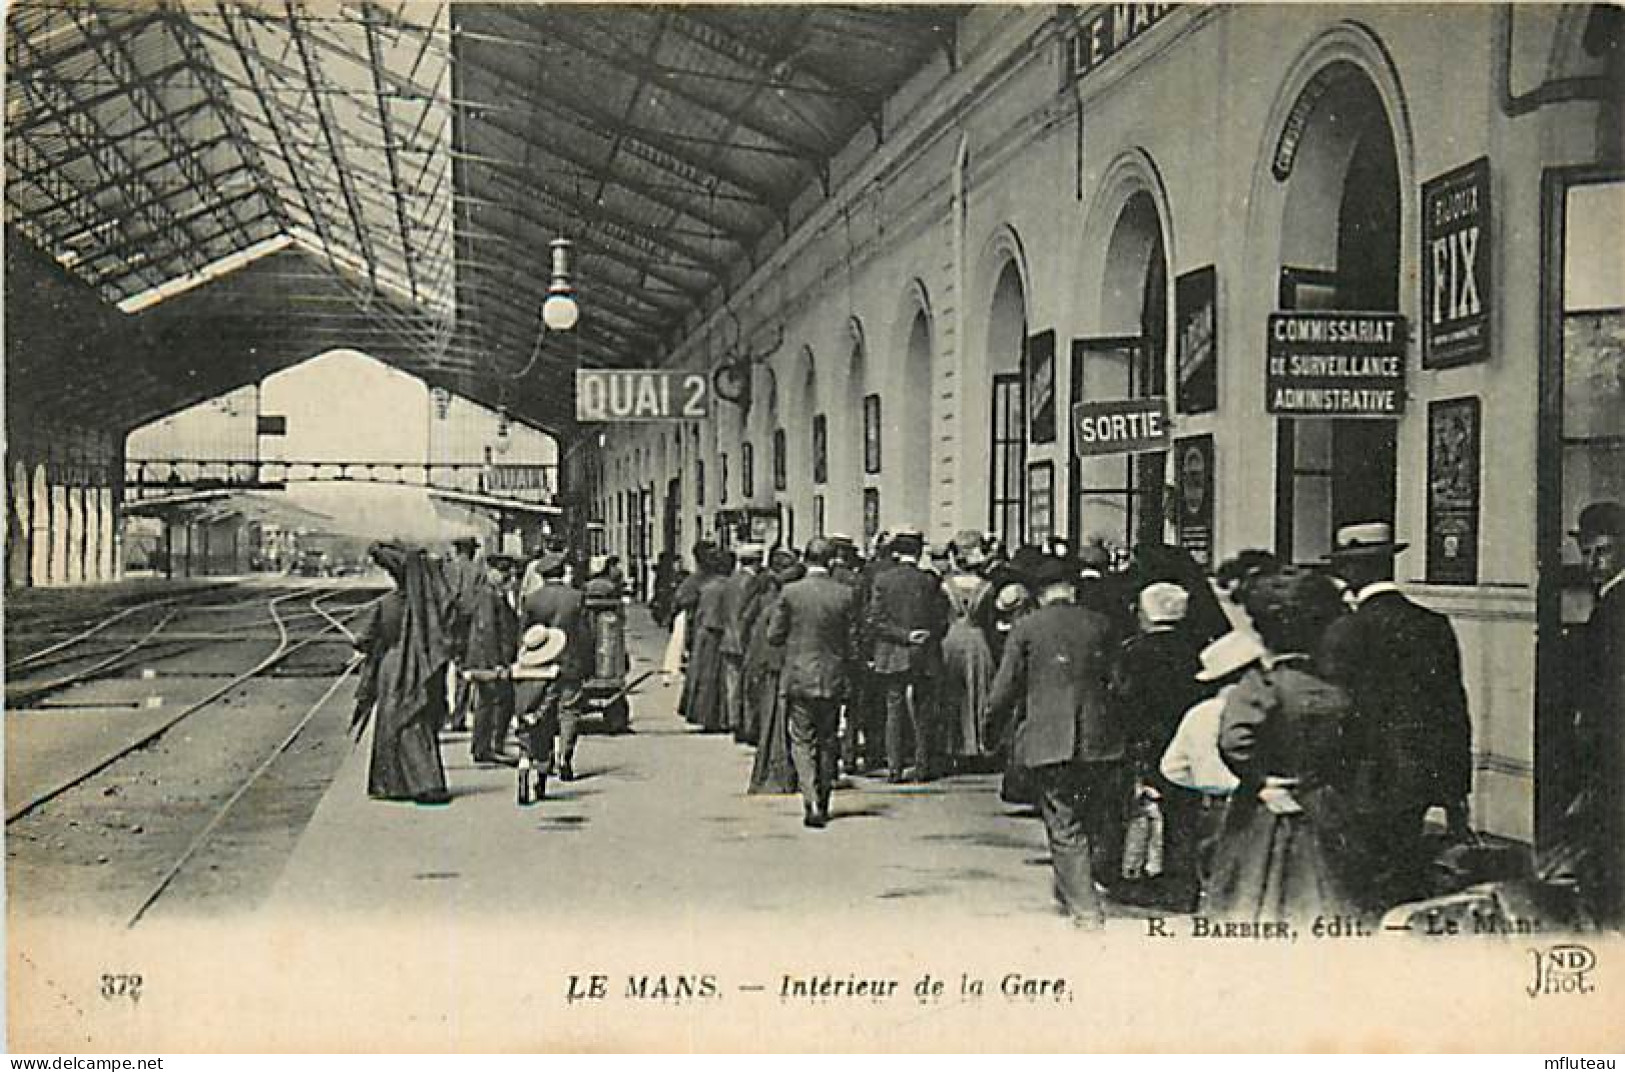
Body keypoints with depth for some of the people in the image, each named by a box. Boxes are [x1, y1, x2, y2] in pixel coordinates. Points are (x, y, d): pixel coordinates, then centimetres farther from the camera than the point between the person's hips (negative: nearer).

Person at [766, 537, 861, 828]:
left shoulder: (791, 592, -8)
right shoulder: (846, 594, -4)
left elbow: (774, 636, -3)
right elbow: (853, 643, 0)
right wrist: (848, 678, 13)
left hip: (799, 678, -2)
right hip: (833, 679, 2)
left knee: (802, 742, 3)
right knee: (827, 742, 15)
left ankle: (812, 802, -12)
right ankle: (823, 803, 23)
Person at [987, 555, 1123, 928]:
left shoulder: (1025, 629, -3)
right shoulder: (1100, 625, 4)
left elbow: (1004, 691, -2)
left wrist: (995, 709, 19)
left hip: (1049, 741, -2)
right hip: (1100, 741, 3)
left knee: (1065, 828, 2)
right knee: (1097, 822, 18)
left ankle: (1085, 907, -1)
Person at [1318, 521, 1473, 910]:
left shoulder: (1346, 633, -13)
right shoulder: (1435, 625, 5)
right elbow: (1457, 708, 10)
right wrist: (1457, 795, 18)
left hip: (1379, 781, -6)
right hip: (1434, 775, 6)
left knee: (1391, 884, 2)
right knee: (1412, 878, 15)